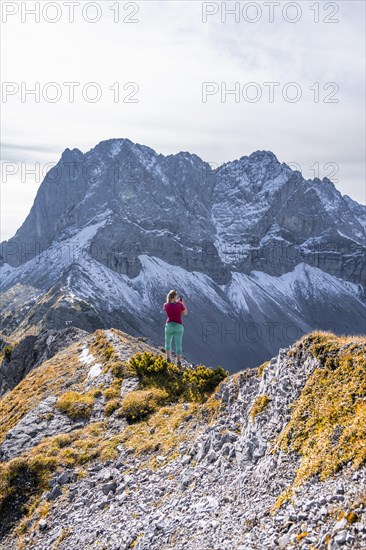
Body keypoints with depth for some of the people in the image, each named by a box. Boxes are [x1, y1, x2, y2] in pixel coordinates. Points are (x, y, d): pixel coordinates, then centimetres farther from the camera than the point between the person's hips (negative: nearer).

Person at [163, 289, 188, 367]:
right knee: (178, 344, 3)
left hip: (169, 326, 1)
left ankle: (169, 359, 17)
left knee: (168, 342, 24)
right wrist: (183, 303, 11)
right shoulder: (180, 304, -10)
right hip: (178, 326, -1)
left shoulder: (165, 305, -5)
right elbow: (185, 313, 6)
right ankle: (179, 362, -4)